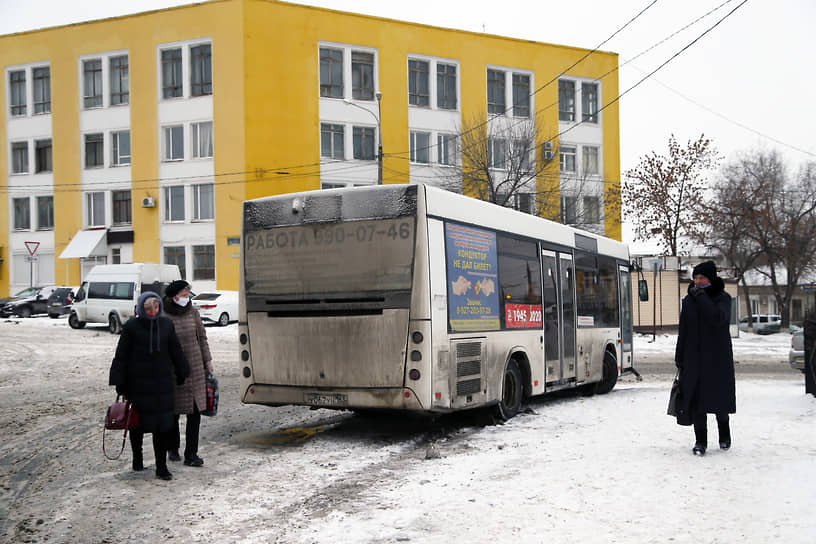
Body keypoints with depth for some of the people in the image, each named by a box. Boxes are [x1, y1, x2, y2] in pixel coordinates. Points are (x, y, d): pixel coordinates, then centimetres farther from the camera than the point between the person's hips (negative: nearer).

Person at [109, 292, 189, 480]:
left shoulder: (166, 324, 4)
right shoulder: (131, 327, -5)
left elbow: (176, 352, 14)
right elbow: (121, 356, -3)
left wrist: (181, 375, 16)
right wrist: (120, 385, -4)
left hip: (162, 383, 2)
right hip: (138, 384, -2)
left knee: (163, 424, -2)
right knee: (137, 423, 10)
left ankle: (161, 467, 3)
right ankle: (137, 459, 33)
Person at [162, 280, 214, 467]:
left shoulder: (192, 312, 2)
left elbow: (202, 337, 11)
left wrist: (207, 361, 11)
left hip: (194, 368, 2)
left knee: (195, 410, -4)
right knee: (173, 411, 9)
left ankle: (191, 454, 0)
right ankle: (173, 449, 30)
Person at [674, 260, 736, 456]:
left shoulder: (723, 298, -3)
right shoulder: (689, 300, 7)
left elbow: (718, 319, -24)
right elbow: (683, 331, 10)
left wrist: (701, 297, -20)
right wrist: (679, 357, 8)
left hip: (718, 358, -3)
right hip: (694, 357, 3)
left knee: (719, 395, 5)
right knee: (696, 398, -2)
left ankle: (724, 434, 30)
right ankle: (700, 441, 4)